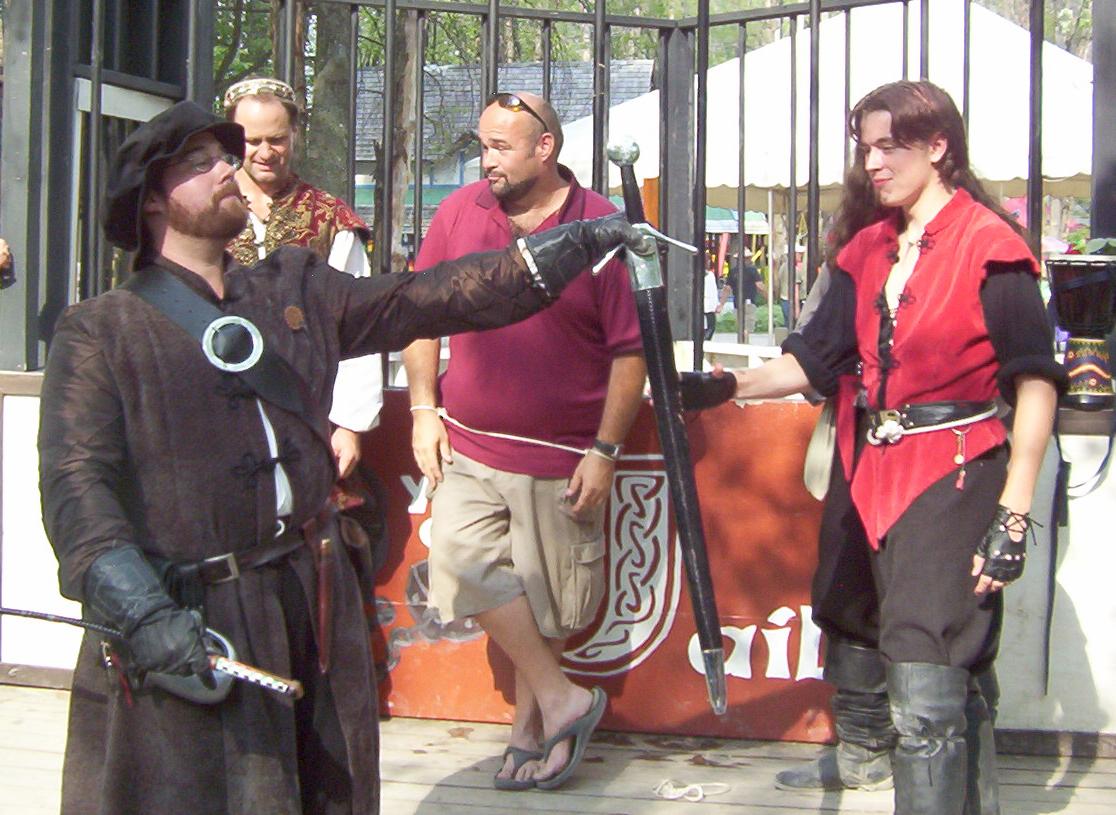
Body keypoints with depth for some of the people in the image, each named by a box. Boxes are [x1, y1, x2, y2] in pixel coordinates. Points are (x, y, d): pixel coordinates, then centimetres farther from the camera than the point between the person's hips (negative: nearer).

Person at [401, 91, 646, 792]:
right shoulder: (460, 213, 4)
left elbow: (630, 349, -6)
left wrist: (605, 450, -9)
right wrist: (424, 410, 4)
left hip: (562, 456, -3)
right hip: (470, 444, 3)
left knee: (547, 601, 6)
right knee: (463, 558, -14)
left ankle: (529, 723, 27)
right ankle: (563, 699, 2)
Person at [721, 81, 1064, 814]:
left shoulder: (989, 247, -8)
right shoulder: (870, 250, 12)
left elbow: (1035, 383, -10)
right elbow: (816, 360, 12)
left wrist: (1014, 515, -14)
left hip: (955, 479, -7)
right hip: (882, 476, 7)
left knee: (926, 695, -13)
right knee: (954, 680, 15)